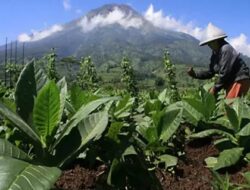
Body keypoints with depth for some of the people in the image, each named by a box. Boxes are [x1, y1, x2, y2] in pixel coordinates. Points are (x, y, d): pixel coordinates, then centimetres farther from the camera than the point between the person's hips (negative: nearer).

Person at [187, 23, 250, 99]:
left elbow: (224, 73, -22)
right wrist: (195, 74, -1)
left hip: (240, 81, -9)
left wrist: (215, 88, -15)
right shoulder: (215, 54, 9)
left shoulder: (226, 49, -18)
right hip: (232, 82, 9)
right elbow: (210, 72, 11)